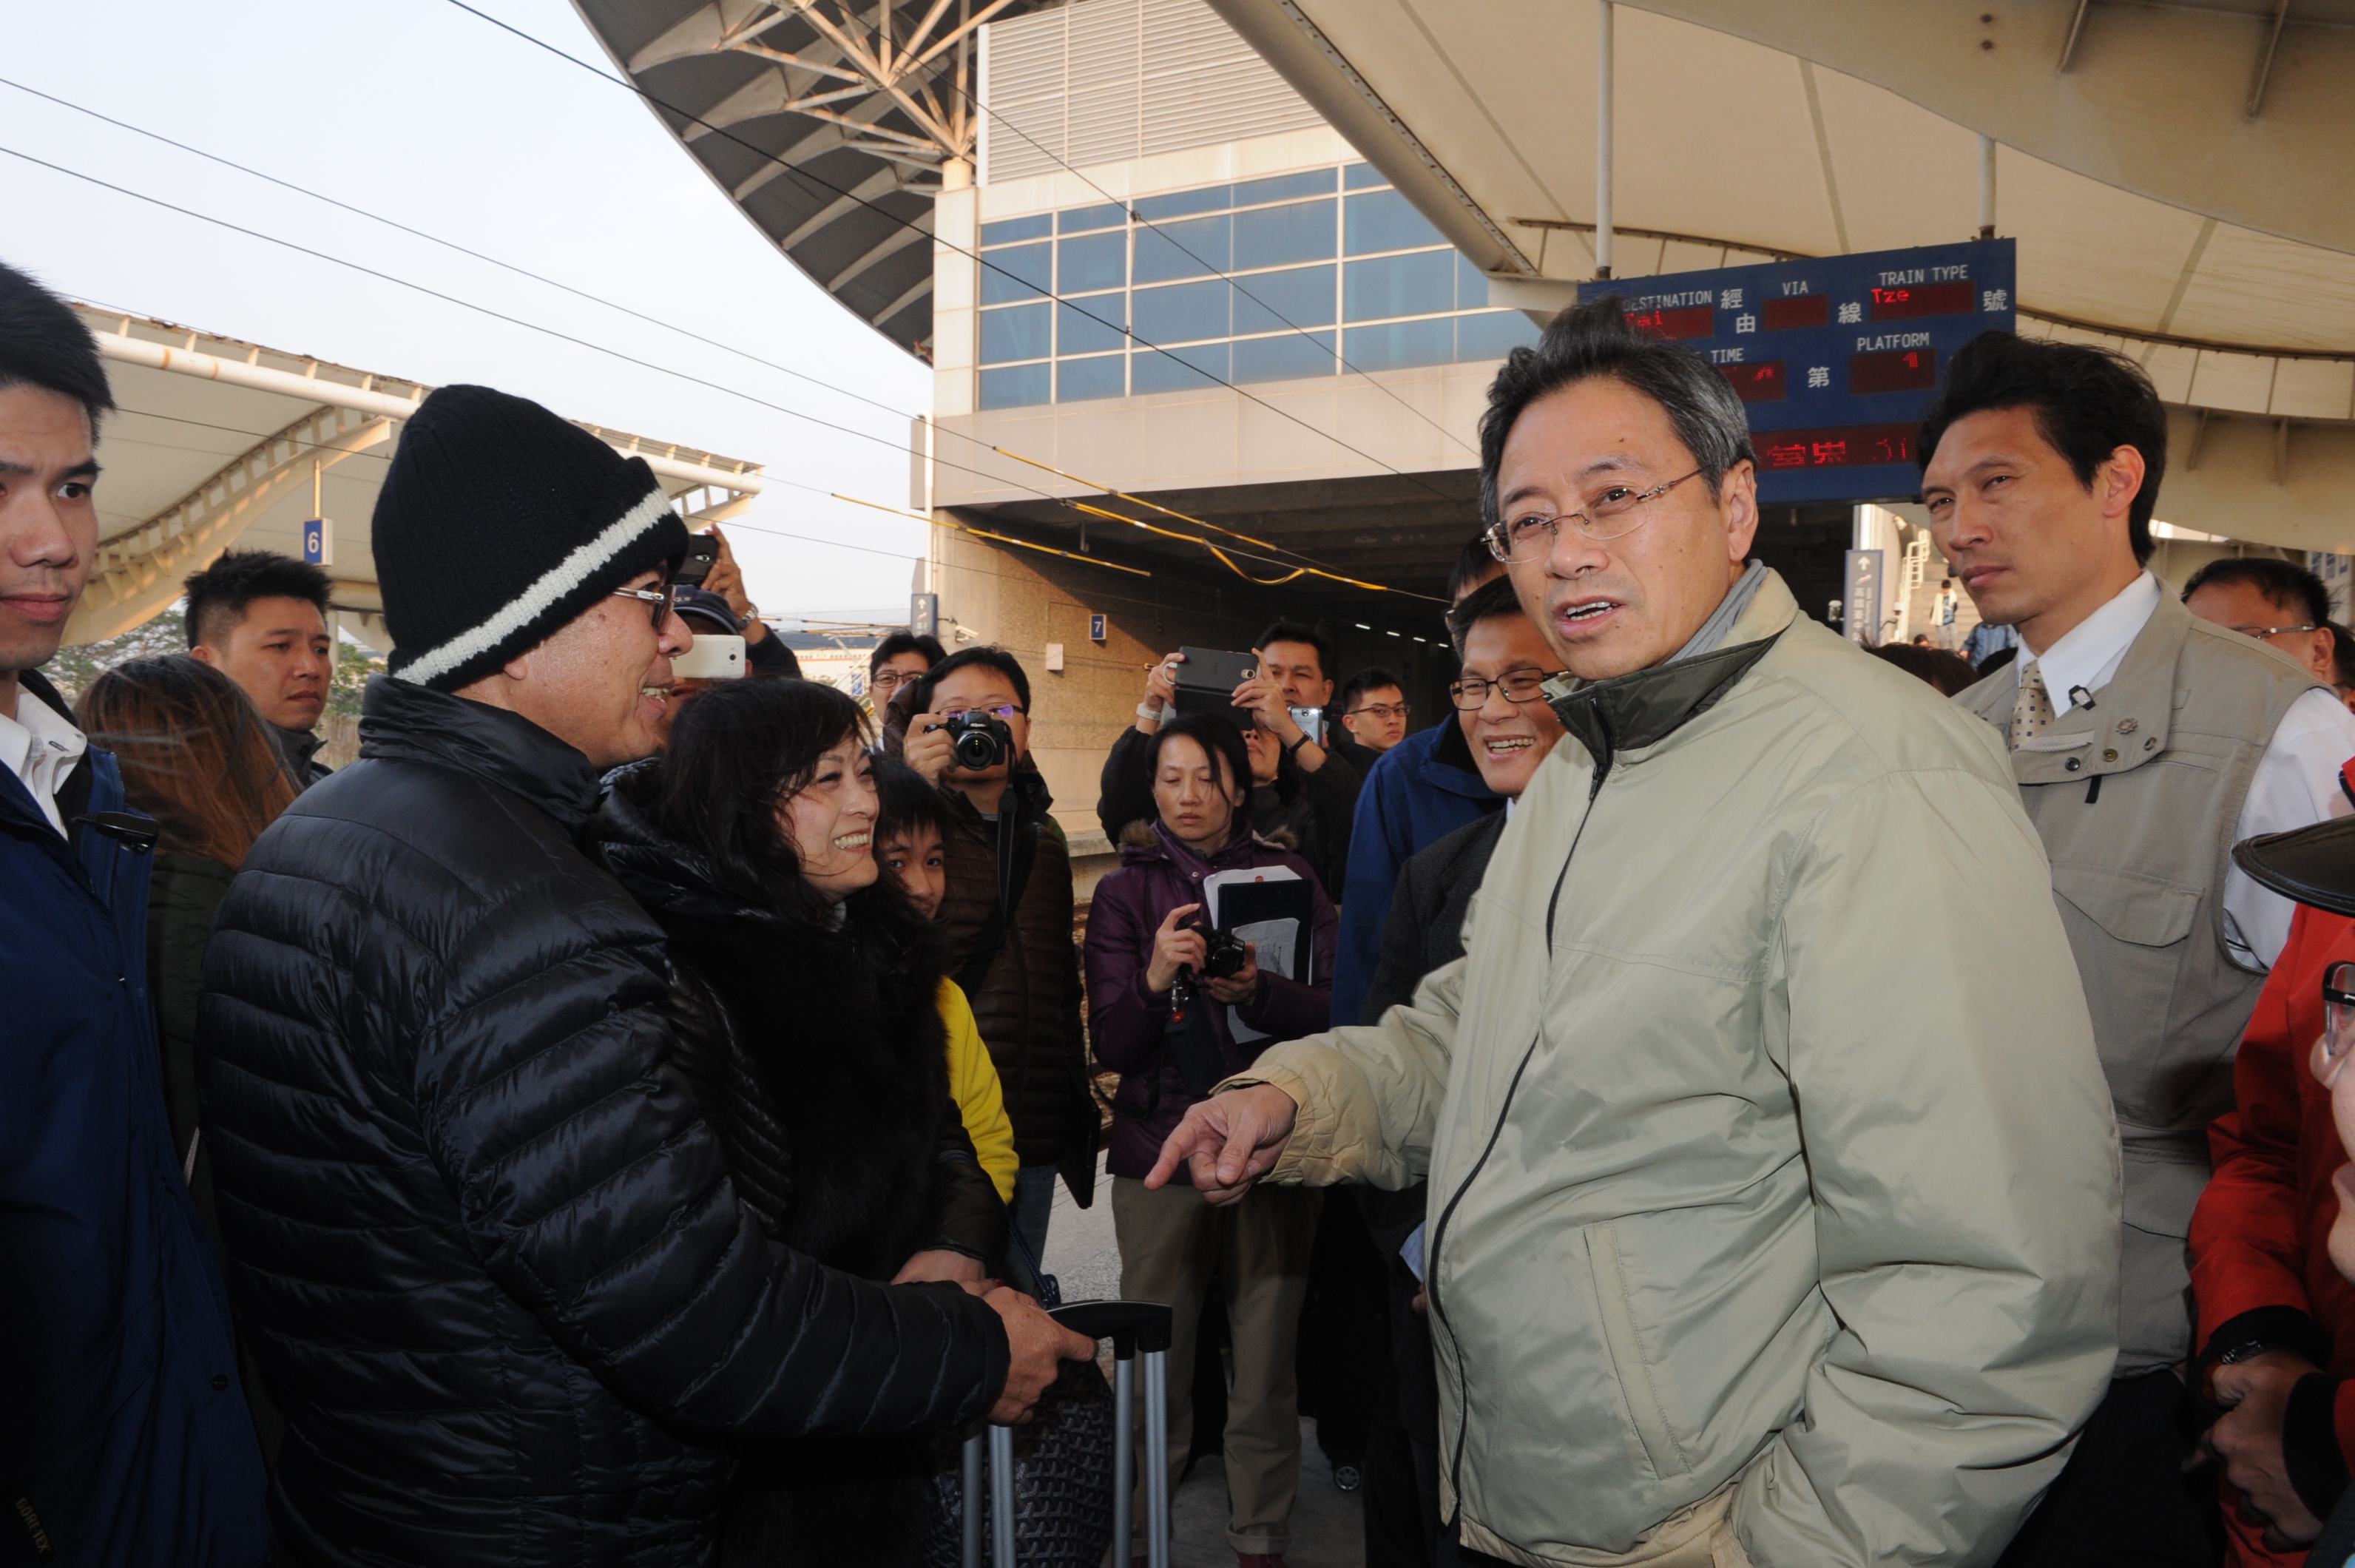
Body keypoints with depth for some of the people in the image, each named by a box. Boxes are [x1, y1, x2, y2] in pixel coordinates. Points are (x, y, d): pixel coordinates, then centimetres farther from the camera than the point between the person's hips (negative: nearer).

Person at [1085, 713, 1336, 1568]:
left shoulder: (1288, 877, 6)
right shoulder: (1126, 892, 6)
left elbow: (1327, 1010, -1)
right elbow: (1113, 1047, -1)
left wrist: (1256, 992, -20)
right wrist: (1155, 980, -20)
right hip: (1160, 1145, 0)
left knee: (1266, 1361, 5)